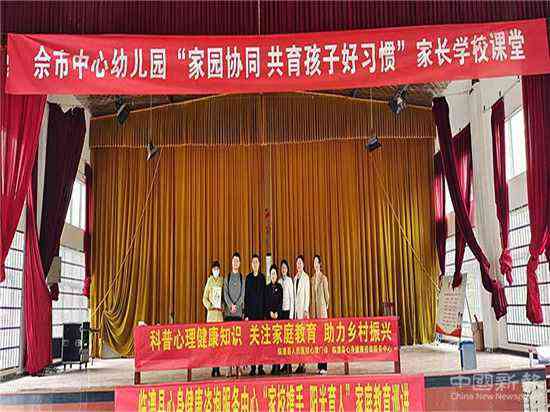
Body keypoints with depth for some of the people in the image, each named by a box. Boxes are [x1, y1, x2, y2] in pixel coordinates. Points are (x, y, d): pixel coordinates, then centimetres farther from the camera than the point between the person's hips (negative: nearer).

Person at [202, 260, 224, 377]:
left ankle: (217, 368, 4)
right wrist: (210, 306, -6)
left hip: (220, 312, 0)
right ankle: (213, 368, 3)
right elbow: (204, 298, 9)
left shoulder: (222, 281, 6)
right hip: (211, 312, 0)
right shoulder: (209, 281, 8)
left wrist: (223, 306, -5)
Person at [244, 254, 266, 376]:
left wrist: (265, 312, 3)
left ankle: (261, 367, 5)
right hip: (251, 311, -1)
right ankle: (252, 367, 2)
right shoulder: (248, 277, 4)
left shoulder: (262, 277, 9)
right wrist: (246, 314, -3)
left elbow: (264, 296, 8)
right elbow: (246, 296, 2)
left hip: (260, 311, 1)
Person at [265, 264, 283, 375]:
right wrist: (270, 312, -7)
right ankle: (273, 366, 1)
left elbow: (281, 302, 2)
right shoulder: (267, 287, 12)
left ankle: (278, 366, -5)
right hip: (269, 315, 1)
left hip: (278, 315, -1)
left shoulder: (280, 287, 8)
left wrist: (277, 313, -10)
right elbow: (266, 302, 7)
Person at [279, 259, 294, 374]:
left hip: (288, 310, -5)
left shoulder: (289, 280, -2)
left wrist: (291, 314, -9)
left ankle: (289, 365, -3)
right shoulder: (279, 281, 12)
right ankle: (285, 364, 9)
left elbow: (292, 297, -5)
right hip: (281, 310, 5)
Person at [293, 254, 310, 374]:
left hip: (302, 308, -7)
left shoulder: (306, 277, -4)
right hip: (295, 309, 7)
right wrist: (293, 311, 11)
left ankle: (303, 364, -5)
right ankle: (299, 364, 7)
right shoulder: (295, 278, 16)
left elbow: (307, 294, -8)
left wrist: (306, 310, -14)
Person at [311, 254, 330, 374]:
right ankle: (319, 366, 10)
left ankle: (323, 366, -4)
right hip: (314, 310, 6)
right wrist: (312, 311, 14)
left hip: (322, 309, -6)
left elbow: (326, 294, 0)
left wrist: (326, 306, 5)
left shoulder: (323, 278, -5)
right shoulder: (312, 279, 14)